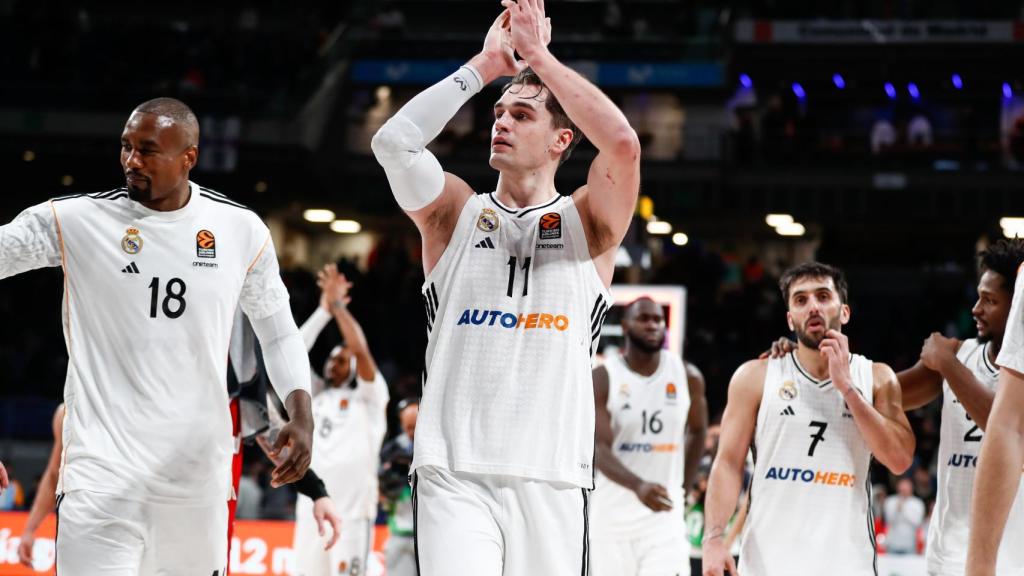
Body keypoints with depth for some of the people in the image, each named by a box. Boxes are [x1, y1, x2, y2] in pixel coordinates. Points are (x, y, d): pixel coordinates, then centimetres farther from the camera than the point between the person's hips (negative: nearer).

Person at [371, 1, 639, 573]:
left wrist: (538, 53, -6)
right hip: (455, 475, 0)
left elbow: (623, 143, -11)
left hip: (552, 477, 1)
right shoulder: (456, 214, 12)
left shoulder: (587, 222, 9)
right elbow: (394, 141, -6)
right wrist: (486, 63, -1)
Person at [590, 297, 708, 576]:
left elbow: (698, 430, 20)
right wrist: (638, 486, -35)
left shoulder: (687, 377, 2)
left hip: (664, 512, 1)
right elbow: (599, 449, -18)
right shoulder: (602, 379, -8)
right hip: (612, 514, -1)